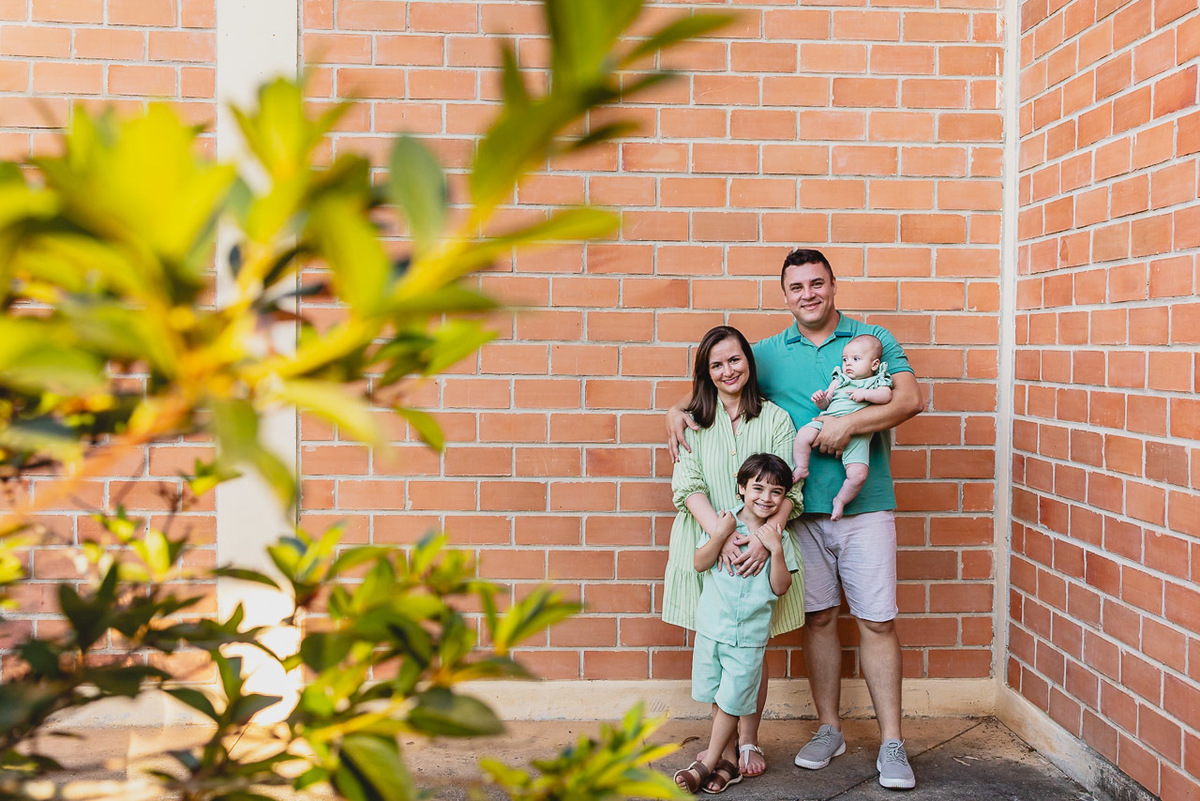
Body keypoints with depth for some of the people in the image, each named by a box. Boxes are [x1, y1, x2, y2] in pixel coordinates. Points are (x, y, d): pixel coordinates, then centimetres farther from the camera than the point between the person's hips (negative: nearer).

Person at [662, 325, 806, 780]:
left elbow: (788, 489, -3)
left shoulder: (775, 419, 4)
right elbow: (688, 485, -5)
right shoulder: (694, 421, 6)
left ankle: (749, 742, 19)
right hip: (706, 544, 1)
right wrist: (719, 532, -21)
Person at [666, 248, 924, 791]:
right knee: (818, 617, 9)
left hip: (863, 506, -2)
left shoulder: (872, 339, 3)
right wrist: (676, 410, -7)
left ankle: (892, 744, 10)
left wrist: (847, 424, -20)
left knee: (877, 621, -1)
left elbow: (909, 399, -9)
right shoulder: (769, 353, 10)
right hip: (799, 508, 2)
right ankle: (829, 729, 24)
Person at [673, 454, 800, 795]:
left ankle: (707, 762, 15)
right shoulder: (724, 521, -3)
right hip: (712, 626, 2)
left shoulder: (779, 537, -3)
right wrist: (721, 535, -21)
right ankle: (729, 759, 28)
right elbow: (699, 563, -8)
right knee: (717, 696, 12)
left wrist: (776, 550, -18)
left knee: (731, 701, 1)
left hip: (750, 635, -1)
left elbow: (780, 587, -7)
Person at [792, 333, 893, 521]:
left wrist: (864, 394, -16)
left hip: (857, 435, -3)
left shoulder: (877, 382, 13)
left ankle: (840, 500, 5)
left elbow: (886, 395, -7)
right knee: (804, 434, -26)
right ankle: (801, 468, -4)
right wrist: (820, 400, -3)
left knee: (858, 474, -20)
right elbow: (826, 403, 19)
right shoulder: (839, 380, 21)